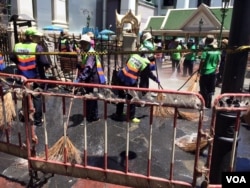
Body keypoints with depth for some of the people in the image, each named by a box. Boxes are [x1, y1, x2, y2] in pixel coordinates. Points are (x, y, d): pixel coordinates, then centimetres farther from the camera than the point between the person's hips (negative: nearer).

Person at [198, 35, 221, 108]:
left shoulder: (206, 49, -14)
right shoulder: (217, 50, 3)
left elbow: (202, 61, -16)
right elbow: (219, 61, 10)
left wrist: (199, 70, -5)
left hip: (205, 72, -5)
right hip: (213, 72, 6)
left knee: (204, 89, 6)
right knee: (210, 89, 13)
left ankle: (205, 104, 12)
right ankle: (209, 104, 20)